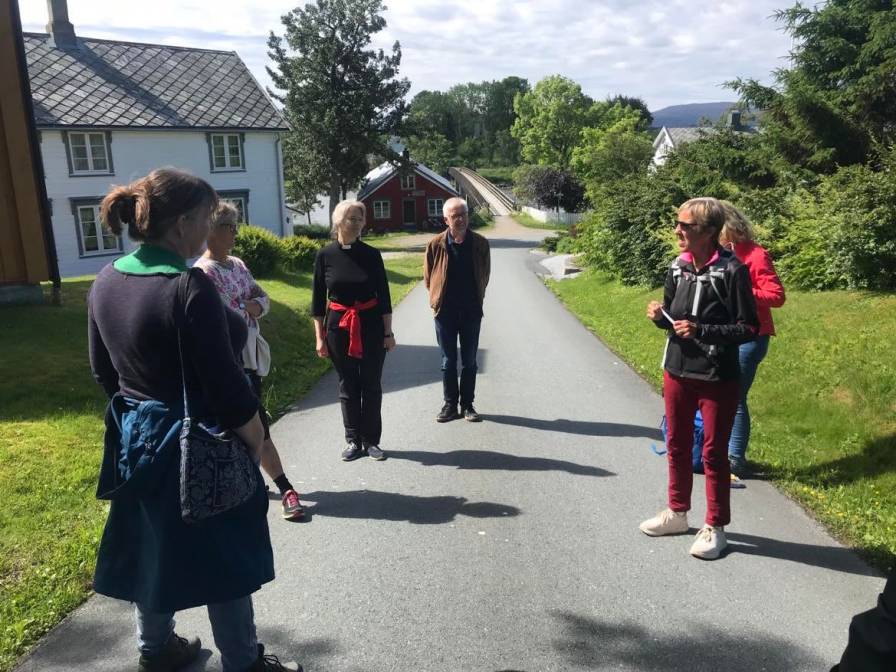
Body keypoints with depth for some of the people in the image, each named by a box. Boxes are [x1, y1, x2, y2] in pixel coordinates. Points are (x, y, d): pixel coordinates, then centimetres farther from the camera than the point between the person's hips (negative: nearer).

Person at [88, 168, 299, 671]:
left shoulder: (107, 281, 0)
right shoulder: (189, 287, -25)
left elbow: (104, 369, 10)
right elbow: (224, 386, -23)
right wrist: (255, 441, -9)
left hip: (137, 439, 8)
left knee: (155, 547, 24)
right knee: (223, 559, 9)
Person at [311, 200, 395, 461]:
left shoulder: (371, 254, -2)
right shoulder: (325, 256, -2)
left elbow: (383, 295, 1)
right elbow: (318, 300, 1)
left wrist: (388, 332, -1)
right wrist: (319, 337, -1)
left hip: (370, 325, 0)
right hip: (338, 326, 0)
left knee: (371, 384, 5)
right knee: (348, 385, 8)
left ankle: (371, 441, 16)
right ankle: (353, 440, 19)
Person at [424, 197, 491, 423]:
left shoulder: (480, 243, -4)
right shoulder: (436, 245, -8)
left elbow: (484, 276, 9)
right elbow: (428, 278, 5)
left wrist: (476, 300, 11)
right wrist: (438, 301, 9)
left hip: (471, 311, 1)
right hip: (445, 312, -1)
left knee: (469, 361, 9)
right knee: (448, 361, 8)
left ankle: (467, 405, 20)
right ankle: (450, 405, 19)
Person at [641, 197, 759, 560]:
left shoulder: (732, 271, -15)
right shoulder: (677, 267, 3)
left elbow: (749, 328, -14)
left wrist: (702, 331, -23)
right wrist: (660, 316, -7)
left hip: (718, 379, -6)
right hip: (677, 373, 6)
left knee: (714, 453, 6)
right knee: (677, 446, 17)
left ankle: (715, 527, 22)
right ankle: (677, 512, 35)